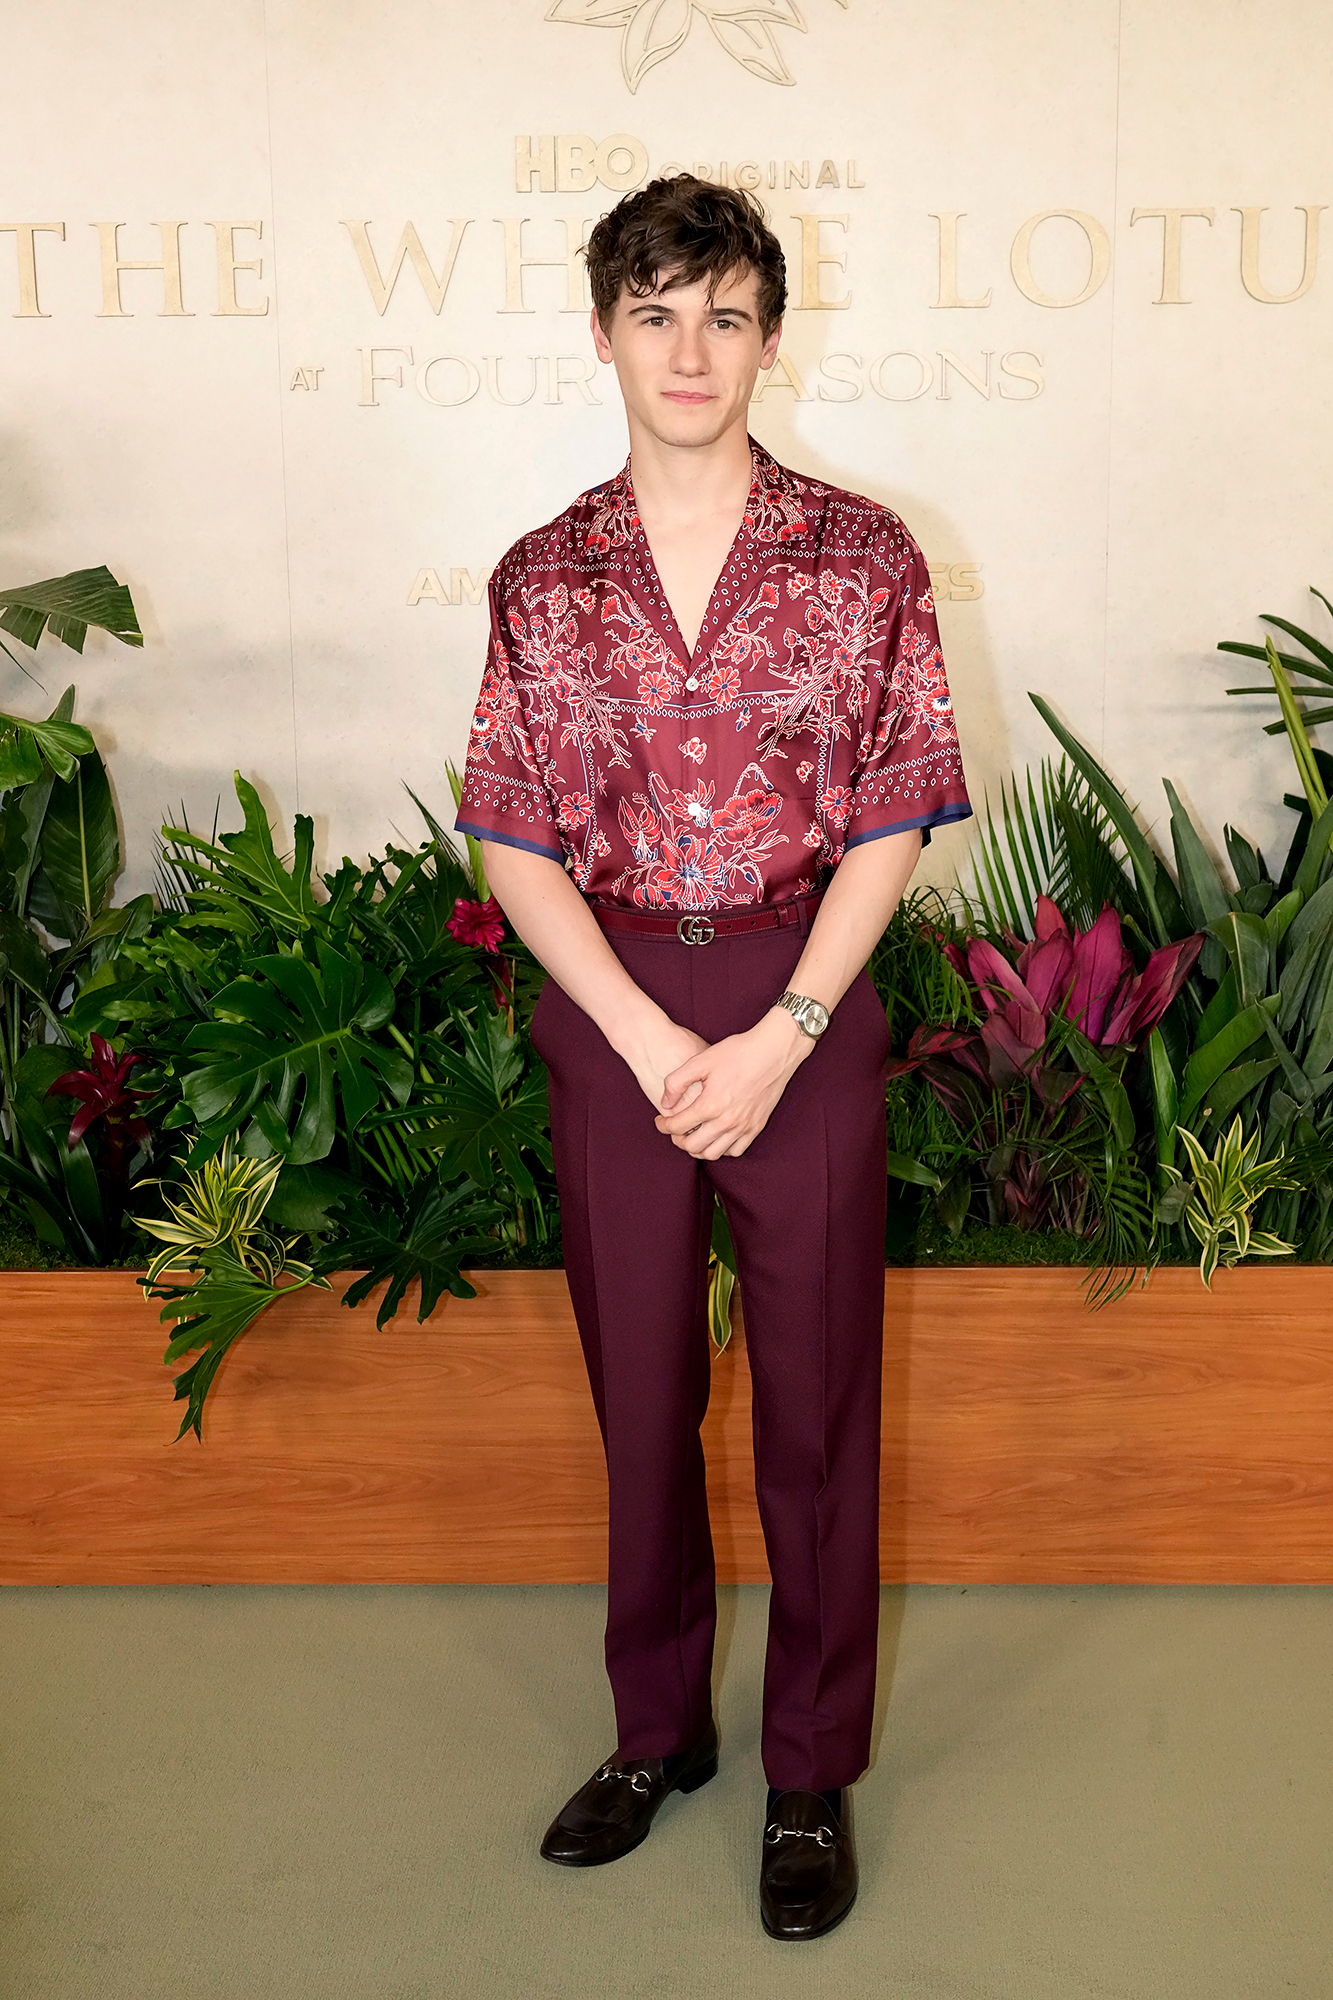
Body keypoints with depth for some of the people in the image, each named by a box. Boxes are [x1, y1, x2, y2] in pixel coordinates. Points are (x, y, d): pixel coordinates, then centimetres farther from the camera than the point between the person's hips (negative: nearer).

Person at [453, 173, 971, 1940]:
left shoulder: (864, 558, -4)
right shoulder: (543, 579, 2)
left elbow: (890, 825, -5)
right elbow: (517, 842, 0)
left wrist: (778, 1041, -13)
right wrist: (650, 1041, -11)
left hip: (805, 1002, -2)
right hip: (612, 1014, 2)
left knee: (816, 1394, 7)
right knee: (638, 1386, 14)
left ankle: (814, 1773, 25)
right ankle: (657, 1726, 34)